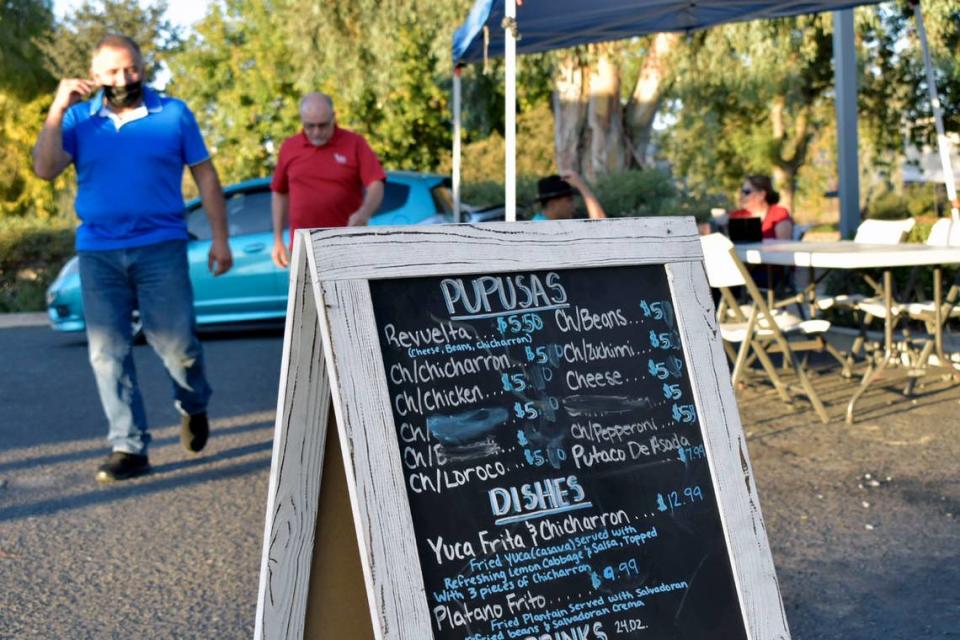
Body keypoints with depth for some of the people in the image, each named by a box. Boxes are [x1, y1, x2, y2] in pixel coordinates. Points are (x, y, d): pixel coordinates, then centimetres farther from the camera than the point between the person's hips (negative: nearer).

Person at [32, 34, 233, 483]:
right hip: (98, 252, 2)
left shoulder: (173, 113, 3)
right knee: (107, 352, 1)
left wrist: (219, 238, 3)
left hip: (160, 247, -2)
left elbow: (205, 175, 6)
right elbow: (45, 169, -4)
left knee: (174, 343, -3)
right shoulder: (80, 118, 7)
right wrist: (58, 109, -9)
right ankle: (129, 448, 9)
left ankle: (193, 406, 29)